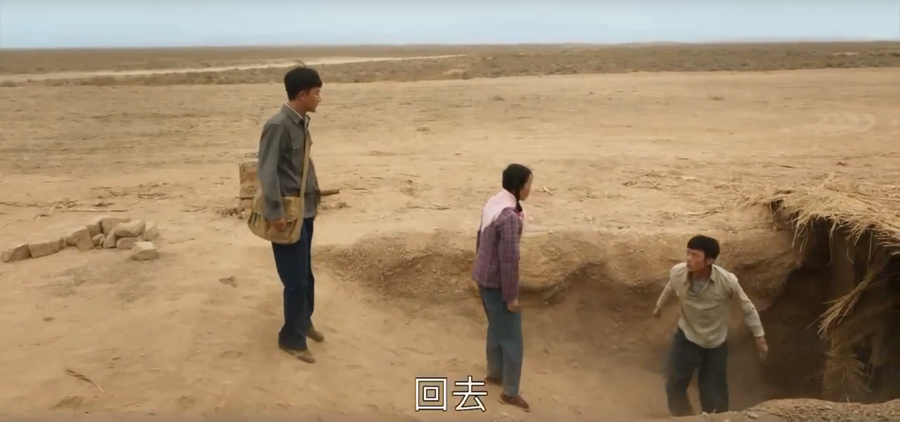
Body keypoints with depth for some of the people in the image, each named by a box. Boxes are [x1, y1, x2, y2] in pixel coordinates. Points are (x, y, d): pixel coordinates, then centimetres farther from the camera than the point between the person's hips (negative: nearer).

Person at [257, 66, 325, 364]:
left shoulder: (302, 123, 9)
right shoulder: (278, 126, -19)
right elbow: (267, 171, -21)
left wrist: (314, 193, 18)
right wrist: (275, 212, -22)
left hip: (305, 211, 9)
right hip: (288, 214, -9)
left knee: (306, 273, 19)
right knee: (296, 278, -1)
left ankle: (304, 322, 37)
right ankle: (292, 338, 13)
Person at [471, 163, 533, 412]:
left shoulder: (493, 203, 2)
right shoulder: (510, 217, -28)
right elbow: (509, 259, -25)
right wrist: (511, 296, -17)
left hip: (482, 277, 9)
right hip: (497, 282, -9)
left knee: (496, 328, 25)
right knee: (511, 338, 4)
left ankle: (494, 373, 41)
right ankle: (510, 392, 16)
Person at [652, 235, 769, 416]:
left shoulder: (727, 281, -29)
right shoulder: (677, 273, -23)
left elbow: (748, 308, -12)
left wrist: (760, 338, -4)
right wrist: (659, 306, 21)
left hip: (715, 342, -1)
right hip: (686, 337, 2)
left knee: (714, 390, 10)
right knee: (674, 386, -2)